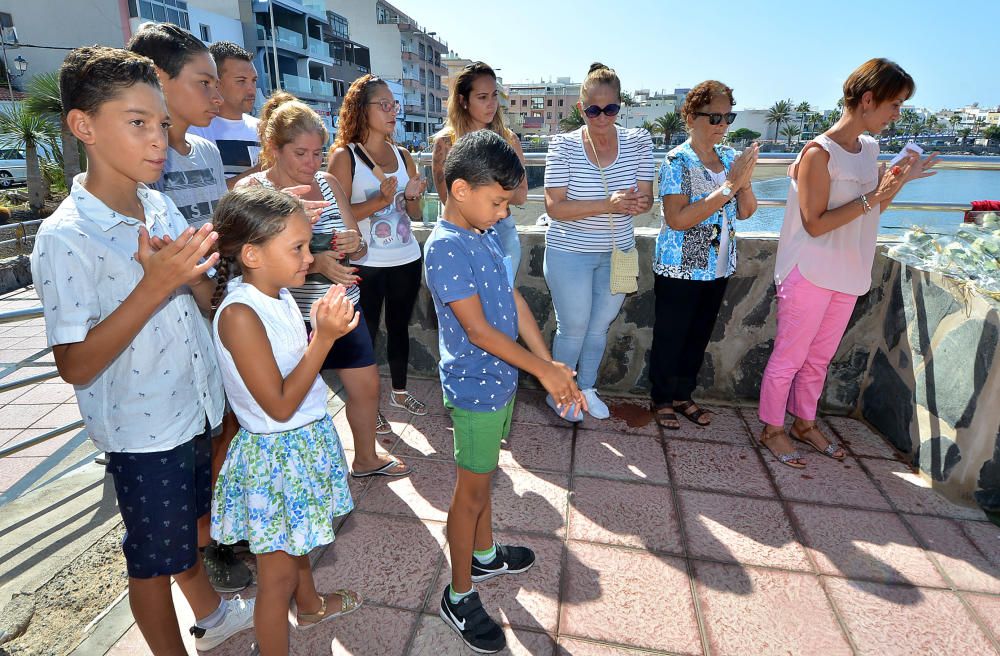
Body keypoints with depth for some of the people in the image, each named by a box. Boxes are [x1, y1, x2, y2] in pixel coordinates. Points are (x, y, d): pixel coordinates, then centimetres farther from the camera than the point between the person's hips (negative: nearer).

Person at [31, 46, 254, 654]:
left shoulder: (161, 206, -1)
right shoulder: (66, 237, -20)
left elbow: (206, 300, 5)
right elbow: (77, 366, -21)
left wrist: (192, 271, -16)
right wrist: (154, 285, -30)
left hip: (200, 408, 7)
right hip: (142, 430, -6)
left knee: (192, 525, 27)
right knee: (155, 557, 15)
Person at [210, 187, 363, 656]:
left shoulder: (279, 293, -2)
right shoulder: (240, 314, -28)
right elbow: (279, 405, -27)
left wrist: (323, 324, -3)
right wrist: (324, 336, -28)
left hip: (305, 440, 9)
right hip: (274, 454, -9)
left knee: (299, 539, 32)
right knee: (277, 573, 11)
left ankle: (310, 605, 57)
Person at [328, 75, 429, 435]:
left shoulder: (404, 156, 8)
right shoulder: (344, 156, -7)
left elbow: (415, 214, 11)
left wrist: (414, 196, -10)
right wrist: (380, 201, -25)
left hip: (407, 259, 5)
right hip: (366, 263, -5)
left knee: (399, 327, 17)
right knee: (366, 333, 7)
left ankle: (399, 391, 35)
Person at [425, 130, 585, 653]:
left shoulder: (486, 234, 4)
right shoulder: (447, 247, -22)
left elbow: (515, 301, 5)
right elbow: (478, 330, -24)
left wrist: (551, 364, 0)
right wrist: (543, 371, -18)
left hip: (501, 378, 8)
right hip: (475, 388, -8)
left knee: (483, 475, 24)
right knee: (471, 491, 6)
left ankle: (485, 555, 46)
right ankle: (459, 597, 26)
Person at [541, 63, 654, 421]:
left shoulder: (638, 141, -2)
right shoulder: (564, 145, -13)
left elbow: (645, 198, -3)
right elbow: (554, 207, -20)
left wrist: (636, 203, -28)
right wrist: (607, 205, -31)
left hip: (618, 252, 4)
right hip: (569, 253, -4)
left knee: (600, 326, 17)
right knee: (574, 328, 6)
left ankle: (587, 388, 39)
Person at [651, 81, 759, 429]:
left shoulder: (729, 157, 5)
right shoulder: (677, 161, -14)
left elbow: (746, 211, 6)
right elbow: (677, 219, -25)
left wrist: (744, 181, -14)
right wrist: (729, 185, -24)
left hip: (718, 269, 7)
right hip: (680, 270, -6)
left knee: (699, 335, 17)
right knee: (670, 337, 7)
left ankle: (683, 395, 34)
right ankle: (661, 399, 26)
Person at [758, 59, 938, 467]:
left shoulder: (871, 149, 9)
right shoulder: (819, 152, -16)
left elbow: (868, 214, 15)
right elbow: (815, 224, -18)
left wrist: (902, 180, 3)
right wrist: (872, 197, -20)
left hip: (849, 276, 8)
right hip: (811, 275, -8)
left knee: (819, 357, 18)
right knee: (789, 357, 4)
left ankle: (805, 423, 33)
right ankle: (772, 429, 20)